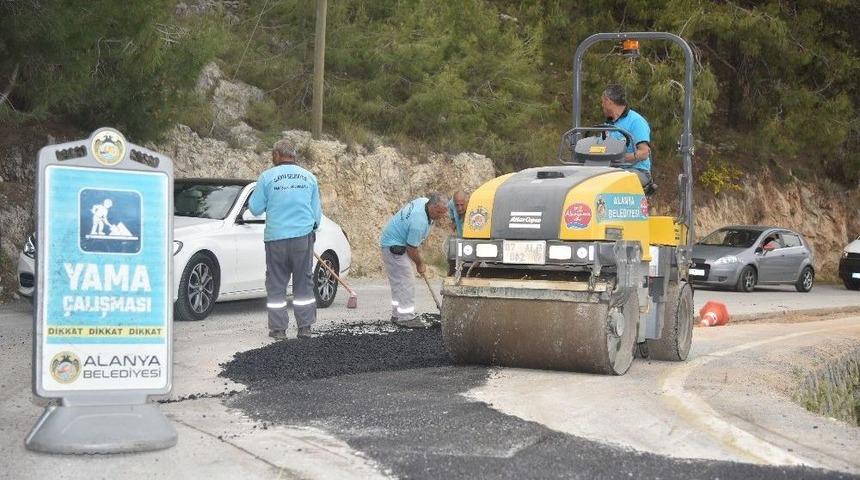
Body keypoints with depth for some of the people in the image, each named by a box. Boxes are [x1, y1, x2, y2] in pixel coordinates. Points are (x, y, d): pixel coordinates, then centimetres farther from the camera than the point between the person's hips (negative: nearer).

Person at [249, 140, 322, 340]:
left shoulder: (267, 177, -3)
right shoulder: (309, 177, 6)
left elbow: (255, 208, 2)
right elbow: (317, 212, 12)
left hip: (276, 237, -2)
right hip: (303, 236, 2)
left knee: (276, 283, 6)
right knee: (303, 282, 9)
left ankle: (278, 328, 5)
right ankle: (305, 327, 10)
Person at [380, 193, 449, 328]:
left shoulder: (423, 201, -4)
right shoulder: (419, 222, -32)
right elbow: (411, 249, -23)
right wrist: (420, 264, -5)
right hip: (394, 247, -11)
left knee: (398, 281, 15)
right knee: (405, 282, -11)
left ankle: (397, 314, 22)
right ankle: (406, 317, -10)